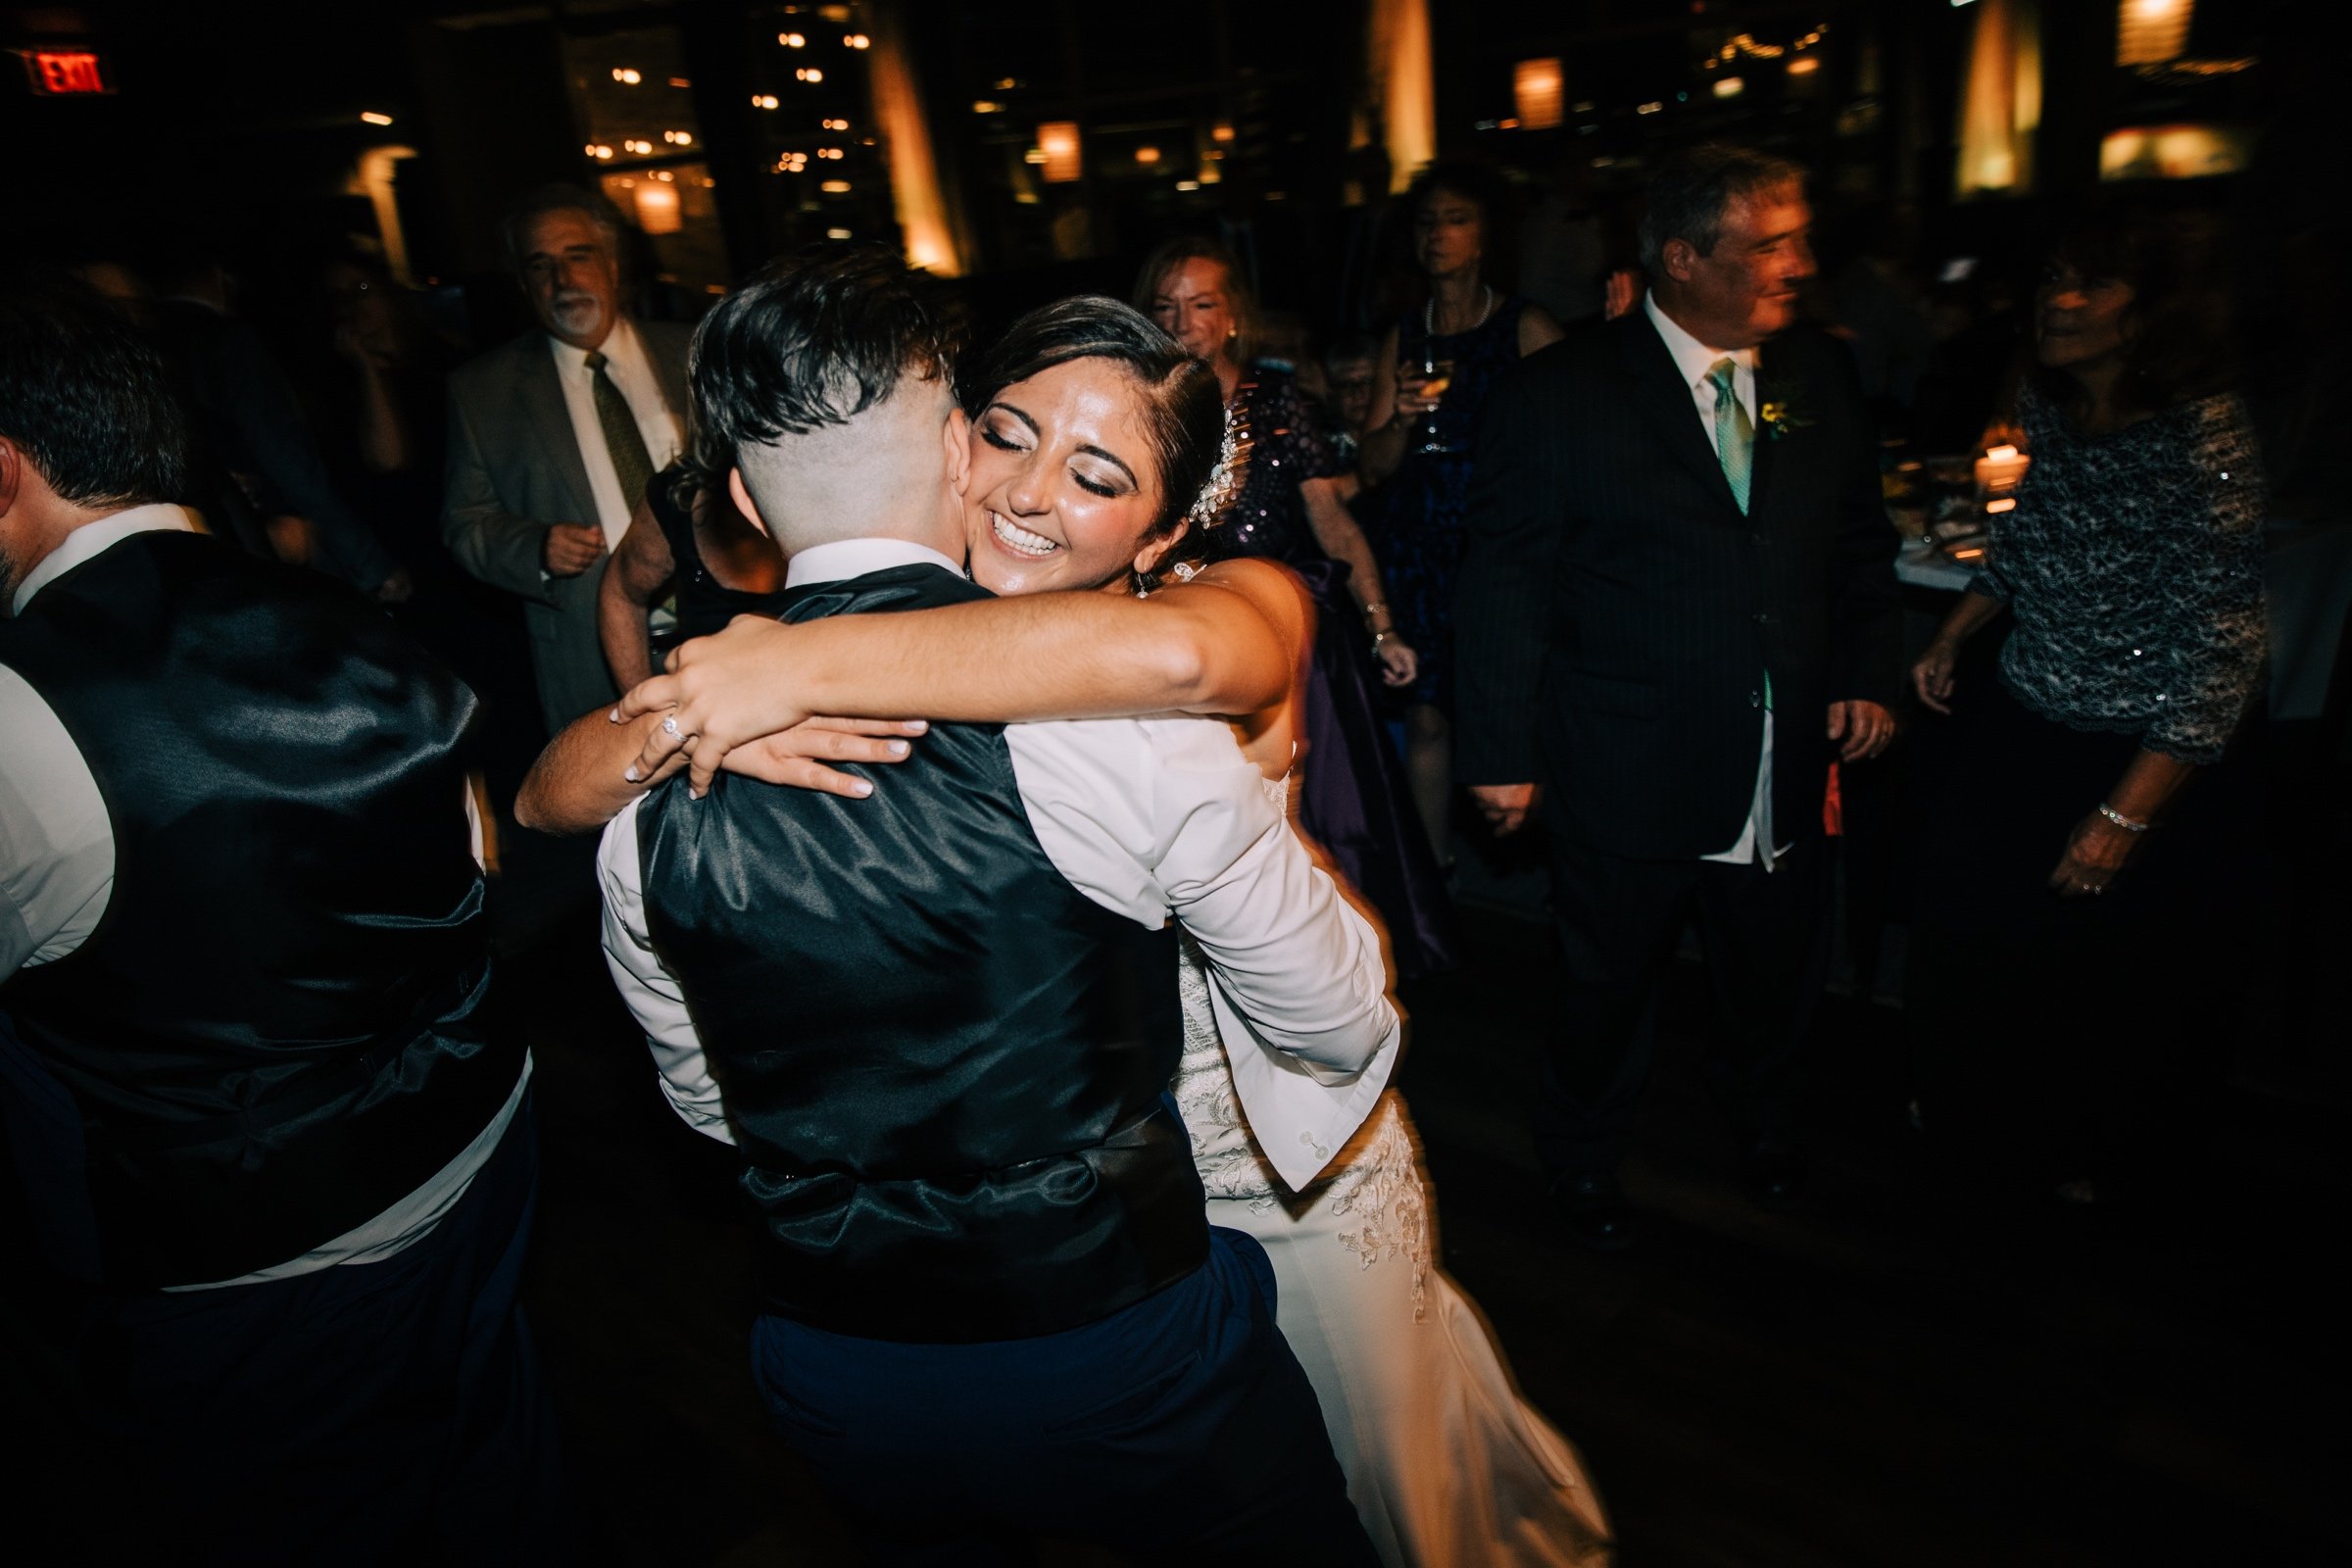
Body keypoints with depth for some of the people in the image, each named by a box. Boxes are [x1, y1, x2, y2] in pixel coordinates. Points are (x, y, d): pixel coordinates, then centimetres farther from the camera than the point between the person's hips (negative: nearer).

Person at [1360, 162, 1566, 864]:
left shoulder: (1528, 327, -1)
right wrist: (1403, 417, -9)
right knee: (1427, 715, 1)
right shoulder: (1404, 337, 11)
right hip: (1421, 546, 3)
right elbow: (1374, 468, 9)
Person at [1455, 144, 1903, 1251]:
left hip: (1788, 771, 5)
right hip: (1628, 777, -4)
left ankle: (1759, 1108, 56)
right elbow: (1503, 588, -12)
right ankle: (1583, 1151, 44)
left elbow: (1862, 546, 13)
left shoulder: (1820, 378, 3)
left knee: (1778, 980, 24)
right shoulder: (1559, 396, -13)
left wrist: (1871, 673, 0)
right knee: (1608, 990, 15)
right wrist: (1503, 754, -13)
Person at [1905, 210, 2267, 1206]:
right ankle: (1979, 1114, 48)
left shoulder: (2203, 435, -23)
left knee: (2117, 980, 14)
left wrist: (2127, 815, -24)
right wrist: (1952, 635, 5)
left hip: (2147, 760, -6)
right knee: (1973, 933, 20)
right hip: (2016, 731, 6)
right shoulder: (2046, 409, -3)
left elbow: (2220, 648, -23)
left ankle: (2096, 1154, 44)